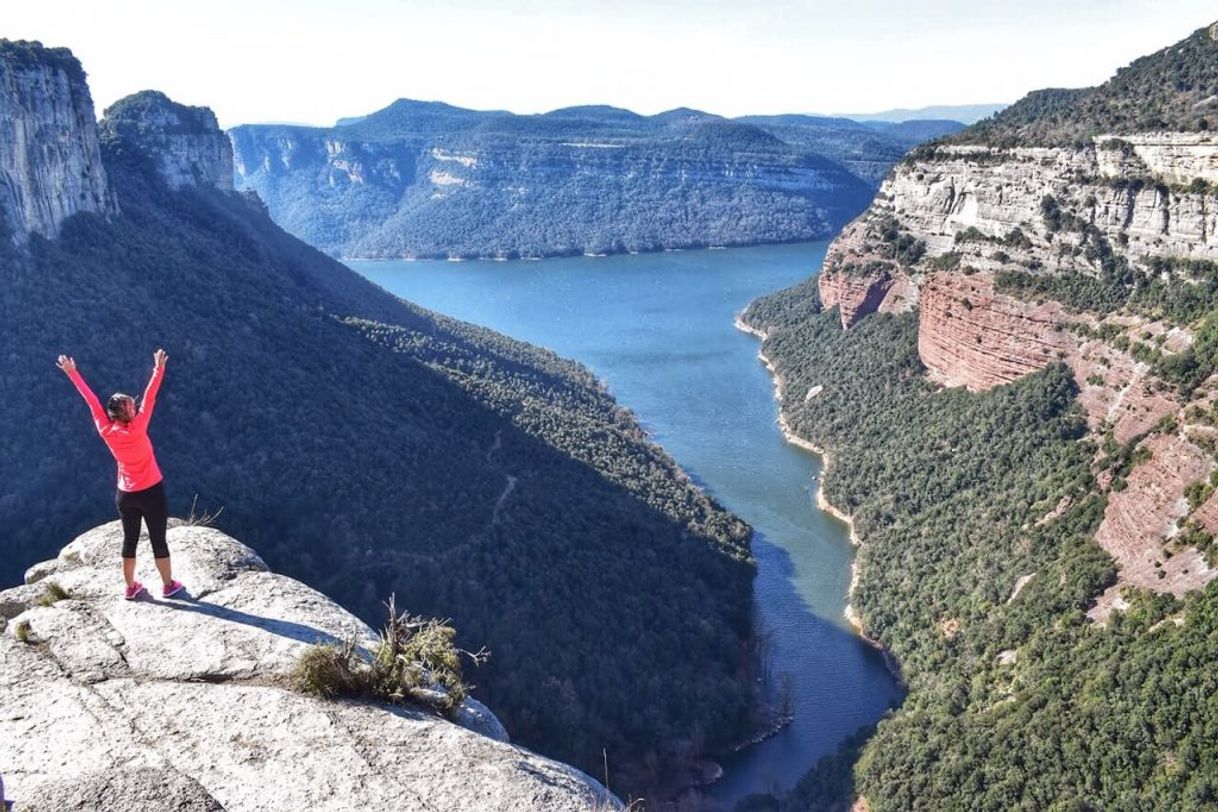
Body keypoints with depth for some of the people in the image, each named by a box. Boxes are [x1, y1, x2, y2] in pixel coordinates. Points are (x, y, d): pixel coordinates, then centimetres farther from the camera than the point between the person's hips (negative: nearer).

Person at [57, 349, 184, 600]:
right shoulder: (137, 429, -21)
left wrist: (72, 372, 5)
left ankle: (131, 587, 25)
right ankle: (168, 585, 16)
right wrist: (159, 370, -28)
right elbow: (149, 399, -25)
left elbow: (91, 400, -3)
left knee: (130, 541, 15)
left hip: (125, 495, 5)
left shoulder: (106, 432, -9)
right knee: (158, 540, 6)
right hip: (152, 493, -5)